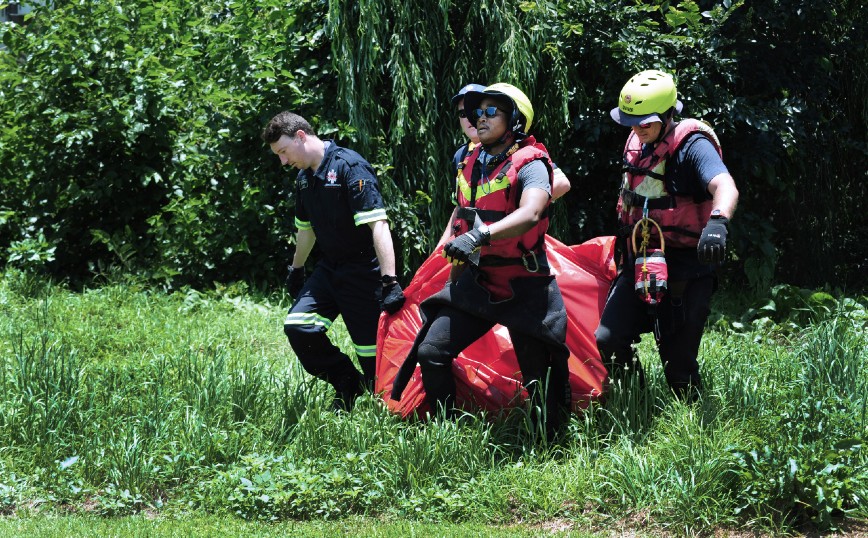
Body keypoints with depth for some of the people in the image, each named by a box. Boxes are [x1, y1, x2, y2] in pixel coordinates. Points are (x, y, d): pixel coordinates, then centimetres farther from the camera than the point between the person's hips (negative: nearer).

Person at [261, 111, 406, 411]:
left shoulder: (349, 167, -17)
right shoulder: (304, 178, 9)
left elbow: (377, 224, -24)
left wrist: (390, 282, -30)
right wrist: (296, 270, 35)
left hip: (363, 269, -8)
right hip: (329, 268, 8)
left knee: (372, 347, -7)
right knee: (297, 325, -7)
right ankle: (346, 383, 10)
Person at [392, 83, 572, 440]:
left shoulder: (530, 164, -12)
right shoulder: (472, 162, 11)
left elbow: (529, 214, -32)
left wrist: (479, 236, -44)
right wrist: (454, 252, 27)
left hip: (523, 286, -6)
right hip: (475, 281, 6)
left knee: (539, 377, 0)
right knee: (431, 352, -5)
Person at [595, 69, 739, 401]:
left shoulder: (693, 144, -16)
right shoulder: (638, 142, 9)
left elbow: (725, 187, -35)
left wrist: (718, 222, -55)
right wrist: (625, 241, 32)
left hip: (686, 265, -6)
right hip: (640, 261, 7)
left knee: (678, 363, -4)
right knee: (608, 342, -6)